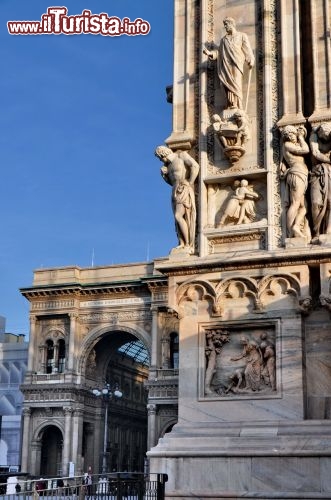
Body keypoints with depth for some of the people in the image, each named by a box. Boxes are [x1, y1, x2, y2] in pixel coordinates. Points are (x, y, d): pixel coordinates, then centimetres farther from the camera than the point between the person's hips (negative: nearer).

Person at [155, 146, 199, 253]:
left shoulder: (182, 155, -2)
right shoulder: (169, 164, 21)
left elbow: (195, 166, -16)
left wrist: (189, 183, -15)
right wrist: (164, 174, 8)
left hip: (184, 191, -8)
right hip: (176, 192, 8)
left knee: (178, 216, -18)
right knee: (178, 218, -3)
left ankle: (189, 244, -17)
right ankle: (182, 244, -8)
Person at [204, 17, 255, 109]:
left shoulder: (242, 36, 11)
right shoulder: (223, 39, 23)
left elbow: (247, 49, 2)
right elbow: (219, 52, 17)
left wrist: (250, 61, -11)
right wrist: (210, 53, -1)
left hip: (236, 64, -4)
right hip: (226, 65, 4)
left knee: (236, 85, -14)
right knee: (228, 85, -6)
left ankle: (238, 107, -17)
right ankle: (231, 106, -8)